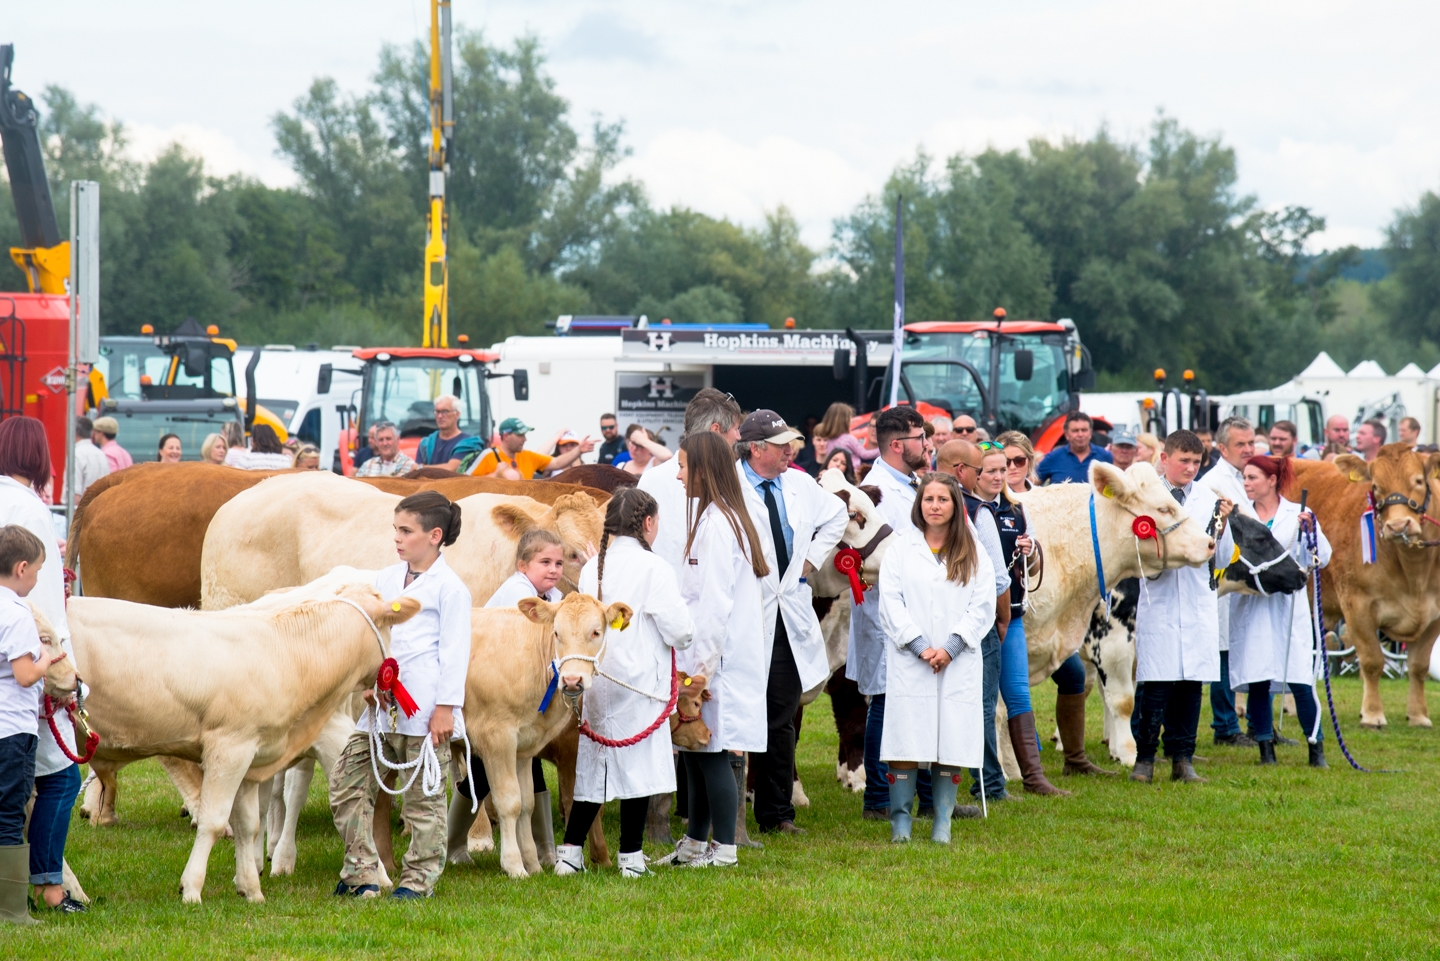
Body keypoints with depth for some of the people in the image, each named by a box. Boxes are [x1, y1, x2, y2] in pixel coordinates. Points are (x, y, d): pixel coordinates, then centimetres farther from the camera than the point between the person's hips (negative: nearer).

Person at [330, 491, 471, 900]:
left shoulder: (449, 588, -4)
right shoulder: (386, 579, 14)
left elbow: (454, 651, -7)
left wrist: (446, 707, -11)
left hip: (425, 707, -7)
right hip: (381, 704, 7)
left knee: (424, 796, 1)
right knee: (346, 778, 2)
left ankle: (418, 878, 12)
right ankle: (361, 873, 8)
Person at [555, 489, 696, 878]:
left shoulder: (593, 568, 5)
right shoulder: (653, 568, -10)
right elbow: (679, 630, -11)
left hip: (596, 680, 5)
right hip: (639, 679, -5)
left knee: (593, 763, 12)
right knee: (637, 764, 3)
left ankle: (570, 852, 9)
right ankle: (631, 856, 6)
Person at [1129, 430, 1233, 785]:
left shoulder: (1208, 499, 10)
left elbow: (1222, 556, 9)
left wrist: (1221, 526, -8)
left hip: (1198, 604, 3)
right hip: (1158, 601, -3)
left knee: (1192, 683, 2)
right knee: (1156, 684, -6)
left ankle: (1182, 760, 9)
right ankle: (1144, 759, 2)